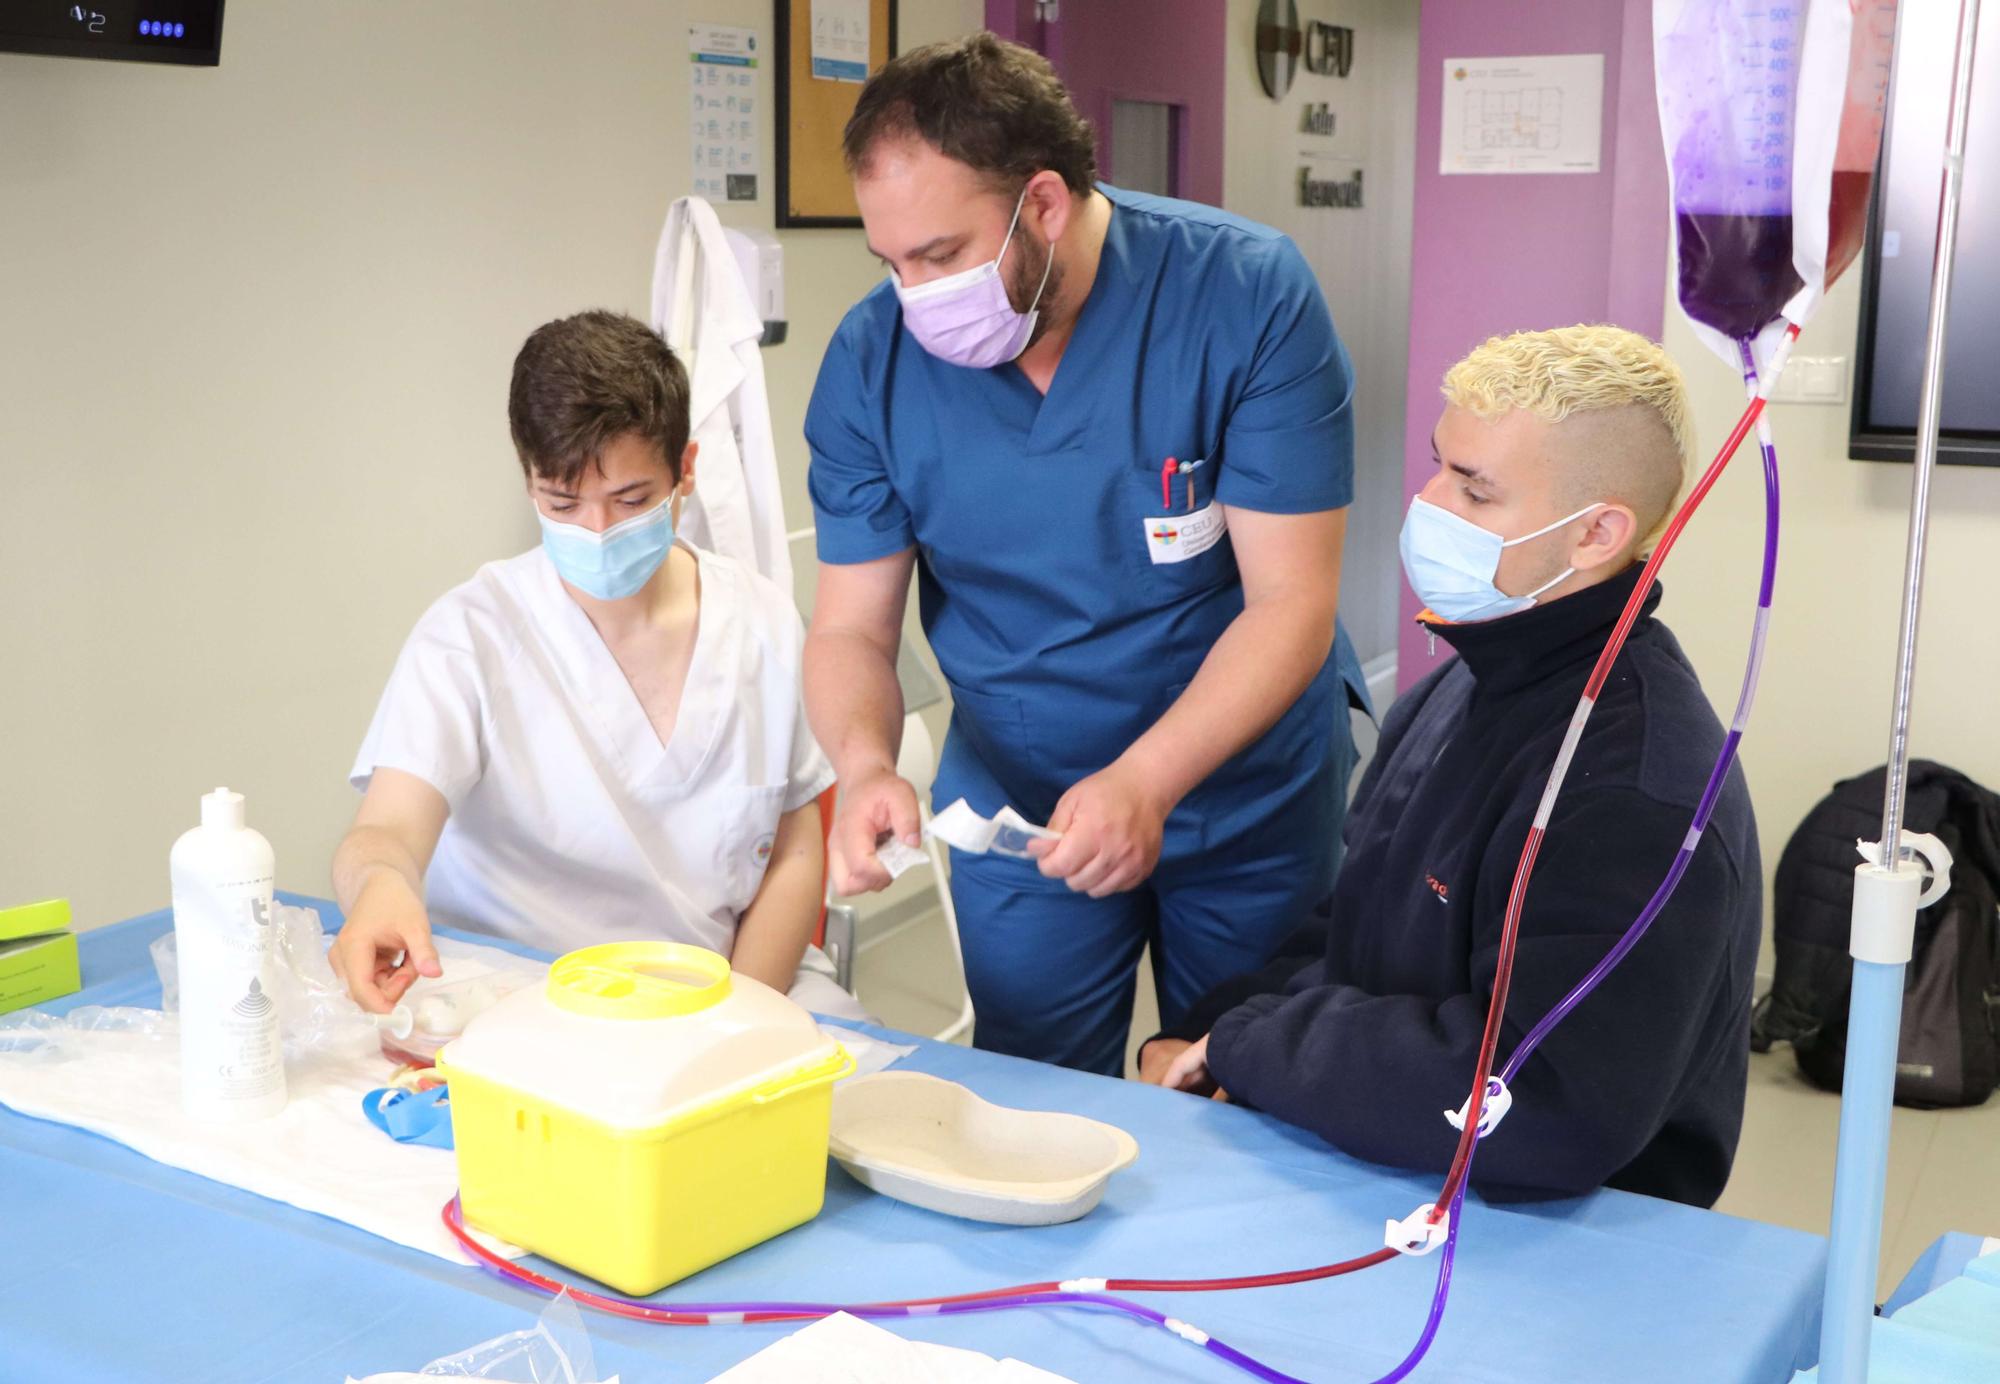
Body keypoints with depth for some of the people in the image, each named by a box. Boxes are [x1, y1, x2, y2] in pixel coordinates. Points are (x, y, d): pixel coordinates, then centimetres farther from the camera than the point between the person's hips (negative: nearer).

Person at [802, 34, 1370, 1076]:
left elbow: (1291, 605, -23)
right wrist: (866, 766, -30)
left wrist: (1146, 779, -37)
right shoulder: (872, 359, -13)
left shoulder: (1247, 294, -22)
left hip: (1245, 787, -1)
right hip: (1013, 804, 1)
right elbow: (851, 627, -9)